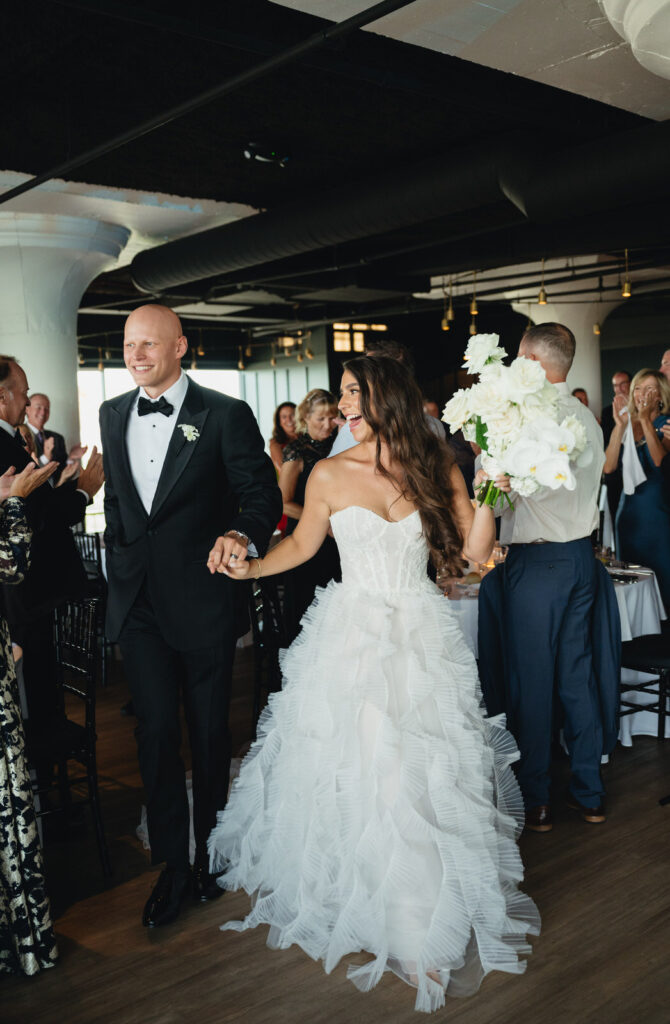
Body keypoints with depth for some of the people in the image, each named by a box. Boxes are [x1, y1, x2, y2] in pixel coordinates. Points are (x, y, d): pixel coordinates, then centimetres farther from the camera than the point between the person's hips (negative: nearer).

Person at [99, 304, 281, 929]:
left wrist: (243, 533, -28)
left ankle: (211, 854, 33)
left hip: (202, 599, -3)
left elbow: (263, 492, -9)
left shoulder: (225, 415, -8)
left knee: (209, 733, 13)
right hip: (137, 602, 4)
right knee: (156, 731, 6)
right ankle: (172, 865, 21)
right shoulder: (112, 414, 8)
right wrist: (120, 562, 15)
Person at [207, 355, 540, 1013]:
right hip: (351, 633, -1)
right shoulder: (330, 475, -2)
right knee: (349, 769, 2)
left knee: (421, 777, 5)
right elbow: (301, 544, 9)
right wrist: (249, 569, -5)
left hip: (421, 637, 1)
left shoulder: (437, 467, 0)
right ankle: (353, 897, 25)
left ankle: (425, 922, 25)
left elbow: (471, 553, 0)